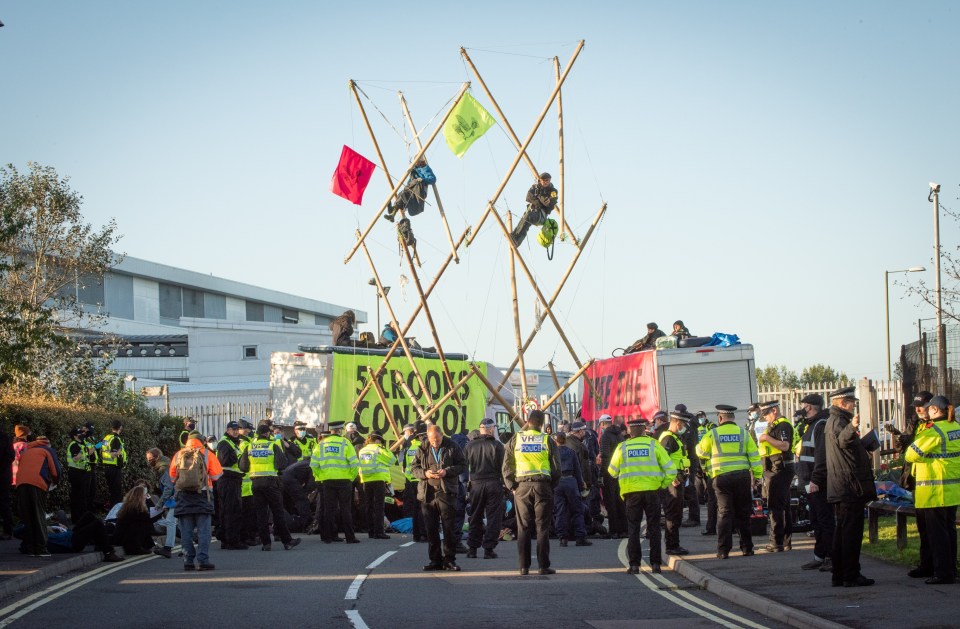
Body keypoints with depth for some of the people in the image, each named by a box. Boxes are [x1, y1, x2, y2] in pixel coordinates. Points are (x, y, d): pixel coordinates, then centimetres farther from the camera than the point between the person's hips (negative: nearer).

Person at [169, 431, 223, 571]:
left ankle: (188, 561, 2)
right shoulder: (207, 454, 0)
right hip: (202, 495, -2)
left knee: (186, 531, 5)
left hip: (183, 496, 2)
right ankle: (202, 560, -8)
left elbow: (172, 476, 13)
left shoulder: (178, 455, 7)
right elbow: (217, 474, -1)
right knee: (203, 530, -1)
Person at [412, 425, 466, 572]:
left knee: (448, 528, -2)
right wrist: (425, 473, -9)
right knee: (431, 529, 6)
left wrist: (447, 471, -14)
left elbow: (462, 465, 2)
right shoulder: (422, 449, 8)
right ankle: (435, 560, 14)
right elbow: (414, 467, 12)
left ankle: (449, 560, 5)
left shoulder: (452, 447, 0)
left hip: (446, 494, -3)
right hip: (427, 494, 3)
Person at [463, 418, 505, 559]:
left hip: (476, 484, 3)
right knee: (493, 517, 2)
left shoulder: (470, 446, 4)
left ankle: (472, 548, 10)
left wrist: (468, 481, 13)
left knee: (475, 517, 10)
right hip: (494, 483, -3)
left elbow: (464, 466, 5)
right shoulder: (497, 445, -6)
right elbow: (503, 467, -7)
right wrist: (505, 483, 2)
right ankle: (489, 548, -2)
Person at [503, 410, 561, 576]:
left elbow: (506, 467, 3)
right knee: (542, 527, 2)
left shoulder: (515, 440, 4)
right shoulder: (546, 440, 0)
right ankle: (543, 566, 0)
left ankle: (524, 567, 3)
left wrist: (512, 486, 7)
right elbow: (556, 468, -1)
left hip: (521, 487, 1)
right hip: (542, 486, -1)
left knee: (523, 528, 5)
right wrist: (552, 486, 10)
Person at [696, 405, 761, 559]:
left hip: (722, 477, -1)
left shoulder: (713, 434, 0)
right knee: (743, 513, 11)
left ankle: (723, 550, -4)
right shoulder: (743, 433, 4)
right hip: (742, 476, 1)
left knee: (724, 513, 1)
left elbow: (700, 451, 12)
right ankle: (747, 547, 15)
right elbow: (754, 456, 3)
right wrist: (757, 475, 9)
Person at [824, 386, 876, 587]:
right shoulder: (838, 420, -13)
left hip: (839, 488, 11)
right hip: (850, 486, -11)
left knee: (842, 531, 14)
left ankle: (839, 575, 16)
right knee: (852, 531, -9)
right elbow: (842, 440, -37)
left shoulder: (833, 420, 19)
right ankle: (851, 576, -10)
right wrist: (852, 428, -56)